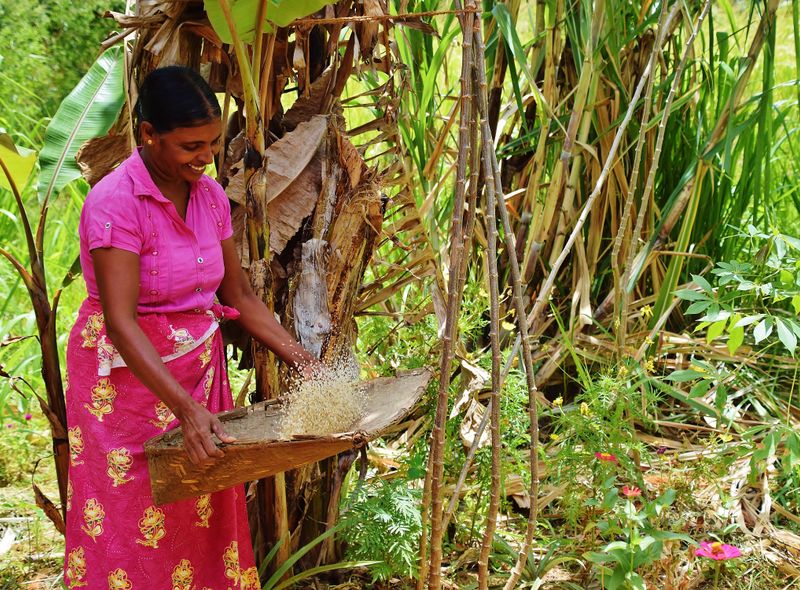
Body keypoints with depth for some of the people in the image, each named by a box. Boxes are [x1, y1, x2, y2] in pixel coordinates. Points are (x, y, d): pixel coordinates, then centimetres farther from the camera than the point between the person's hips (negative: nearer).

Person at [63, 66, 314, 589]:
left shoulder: (211, 196, 2)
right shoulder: (115, 203, -19)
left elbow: (239, 295, 10)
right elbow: (120, 322, -26)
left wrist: (303, 360, 1)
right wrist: (187, 409, -34)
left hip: (201, 364, 6)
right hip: (130, 371, -6)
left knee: (205, 518, 7)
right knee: (133, 523, 0)